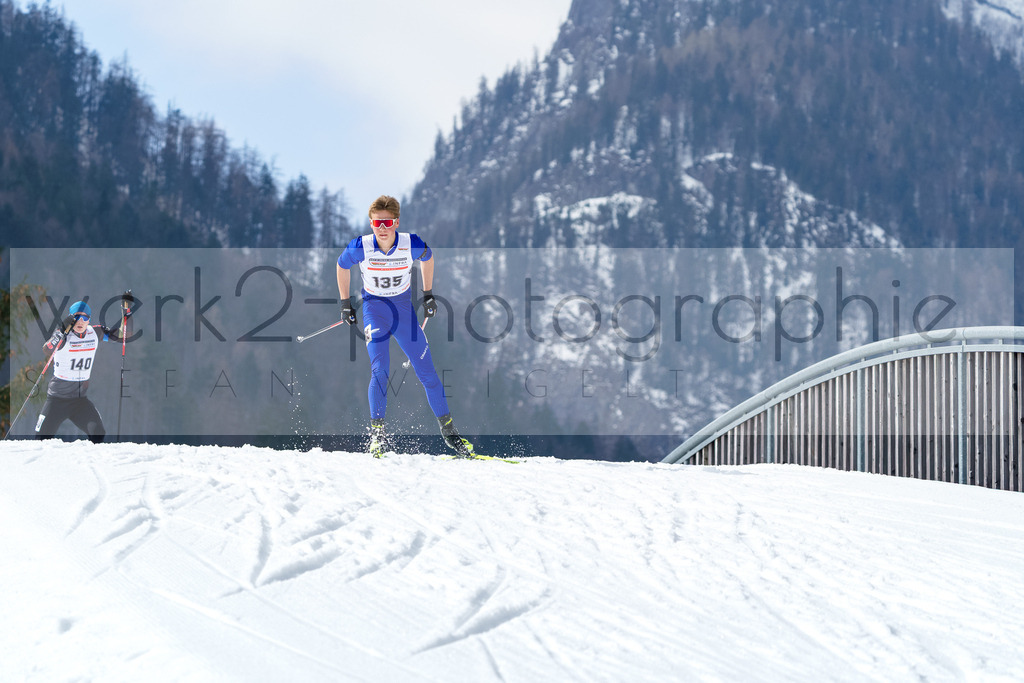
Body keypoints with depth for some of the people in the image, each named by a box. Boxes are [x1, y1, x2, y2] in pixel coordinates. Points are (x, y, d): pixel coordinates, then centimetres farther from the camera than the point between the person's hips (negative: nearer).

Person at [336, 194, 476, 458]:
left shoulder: (412, 245, -18)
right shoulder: (360, 248, -19)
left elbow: (427, 258, 6)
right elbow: (342, 265, 2)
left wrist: (428, 294, 11)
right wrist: (345, 302, 6)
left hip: (404, 307, 1)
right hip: (374, 309, -1)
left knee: (426, 371, 1)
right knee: (379, 370, -20)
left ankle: (448, 429, 13)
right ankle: (377, 431, -12)